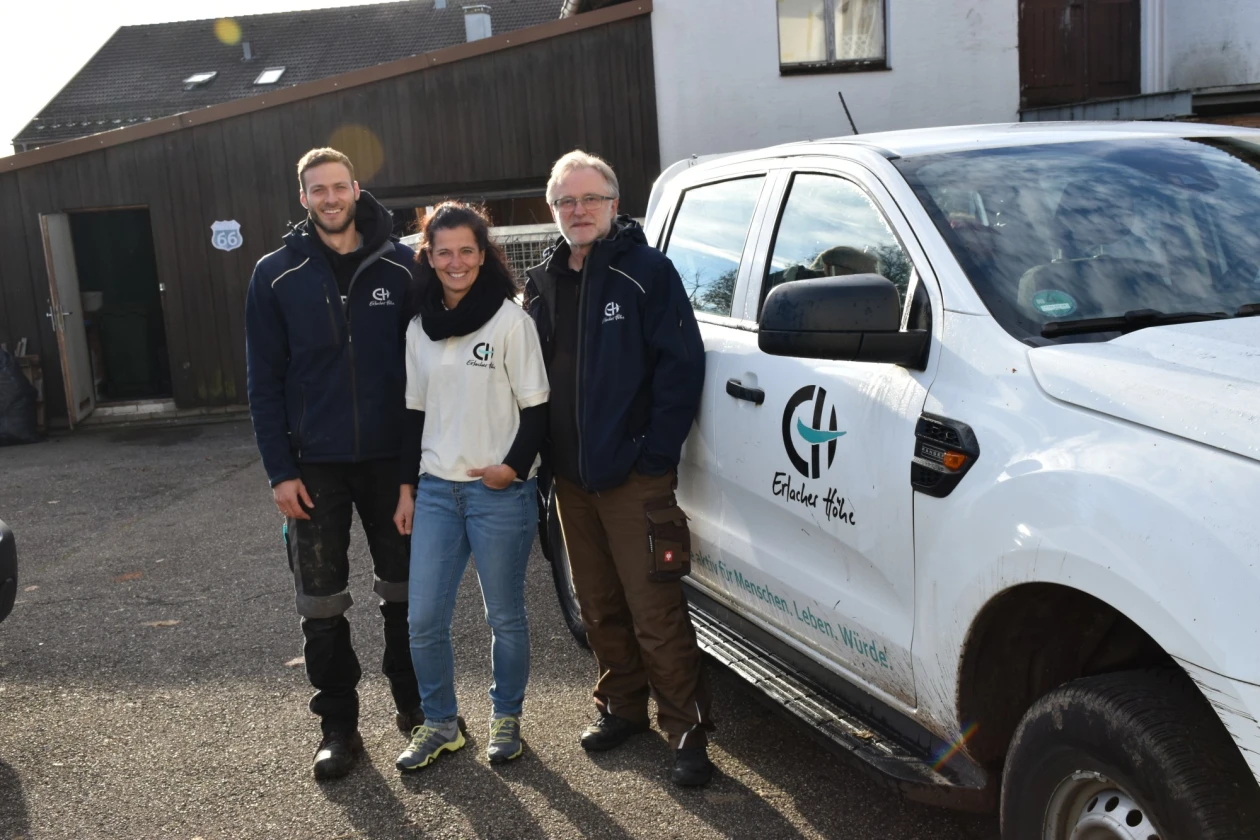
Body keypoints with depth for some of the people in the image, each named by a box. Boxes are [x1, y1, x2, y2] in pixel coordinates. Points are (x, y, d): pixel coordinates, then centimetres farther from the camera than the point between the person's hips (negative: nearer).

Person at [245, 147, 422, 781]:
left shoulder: (400, 266, 0)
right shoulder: (276, 275, 0)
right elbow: (265, 382, -1)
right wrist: (280, 470, -7)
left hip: (392, 457, 0)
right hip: (314, 465, 0)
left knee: (404, 591, 13)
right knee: (321, 604, 7)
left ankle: (413, 703, 32)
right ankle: (338, 725, 21)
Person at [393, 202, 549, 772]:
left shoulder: (510, 320, -6)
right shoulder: (420, 329, 9)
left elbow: (536, 408, -6)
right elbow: (415, 414, 13)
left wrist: (514, 466, -16)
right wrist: (407, 487, 11)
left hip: (500, 492, -4)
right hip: (436, 490, 5)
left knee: (504, 616, 8)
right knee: (424, 619, 5)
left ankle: (506, 717, 28)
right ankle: (440, 723, 24)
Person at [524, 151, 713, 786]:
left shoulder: (647, 271, -7)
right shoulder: (543, 283, 13)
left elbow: (681, 365, -12)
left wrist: (655, 454, -15)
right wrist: (542, 456, 8)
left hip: (633, 475, -6)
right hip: (570, 475, 6)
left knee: (656, 612, -4)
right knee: (599, 607, 16)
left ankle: (686, 730, 8)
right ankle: (621, 706, 32)